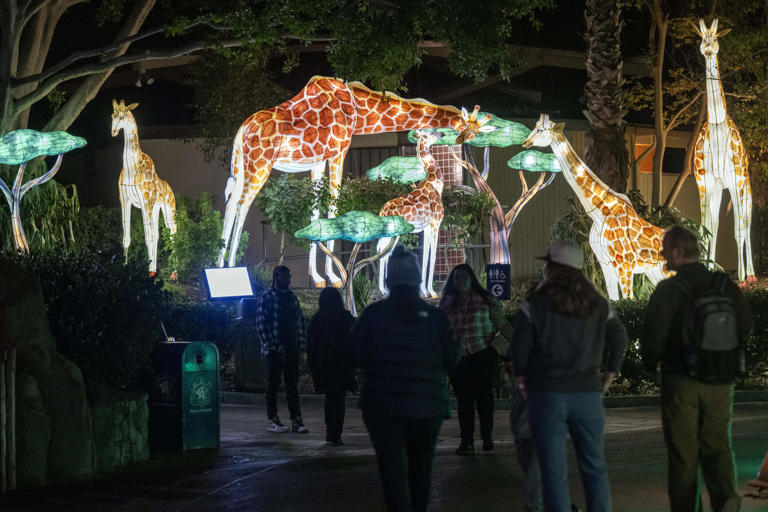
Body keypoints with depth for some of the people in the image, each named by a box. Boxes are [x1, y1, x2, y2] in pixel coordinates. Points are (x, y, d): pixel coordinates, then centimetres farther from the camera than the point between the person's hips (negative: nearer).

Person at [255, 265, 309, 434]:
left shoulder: (292, 298, 14)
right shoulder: (266, 298, -4)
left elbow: (300, 322, 15)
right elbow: (261, 325, -9)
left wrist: (299, 344, 5)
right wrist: (272, 346, -14)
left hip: (291, 349, 5)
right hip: (274, 350, -5)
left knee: (292, 385, 5)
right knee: (273, 384, 2)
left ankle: (296, 420, 5)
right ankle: (272, 420, 8)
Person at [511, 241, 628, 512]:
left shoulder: (535, 303, -6)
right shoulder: (598, 304, 8)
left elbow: (520, 346, -9)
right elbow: (619, 339, 9)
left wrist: (522, 379, 4)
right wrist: (608, 378, 14)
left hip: (547, 395, -3)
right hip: (588, 393, 3)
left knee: (554, 473, 1)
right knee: (594, 468, 12)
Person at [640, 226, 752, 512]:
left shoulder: (669, 289, -12)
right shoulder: (724, 285, 3)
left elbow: (653, 332, -17)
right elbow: (746, 324, 4)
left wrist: (651, 363, 2)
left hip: (681, 382, -4)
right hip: (720, 381, 4)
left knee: (683, 452, 6)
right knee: (717, 445, 9)